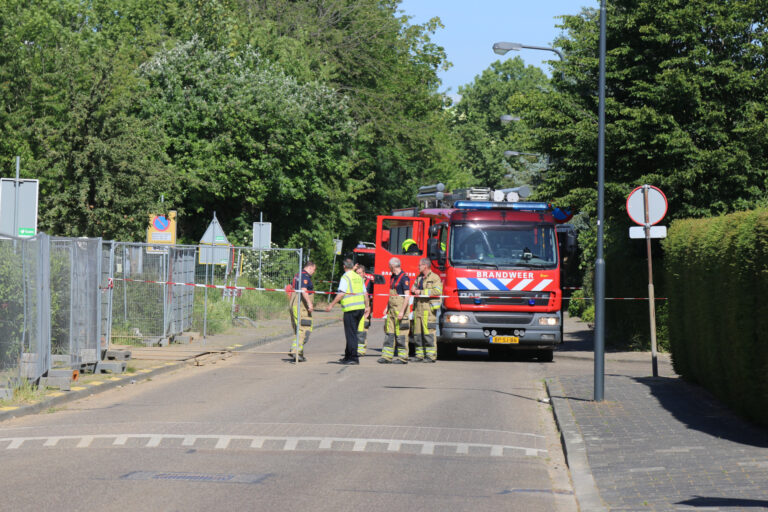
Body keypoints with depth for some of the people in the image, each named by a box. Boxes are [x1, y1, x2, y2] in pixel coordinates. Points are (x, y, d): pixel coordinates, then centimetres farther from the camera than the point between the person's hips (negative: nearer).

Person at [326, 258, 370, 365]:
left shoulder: (345, 277, -8)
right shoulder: (358, 277, 14)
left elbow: (341, 294, -16)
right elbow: (365, 293, 18)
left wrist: (331, 305, -11)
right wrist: (367, 306, 28)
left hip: (351, 308, -7)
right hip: (360, 307, 7)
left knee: (351, 333, -4)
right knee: (352, 333, 15)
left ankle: (353, 357, -7)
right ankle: (348, 356, 22)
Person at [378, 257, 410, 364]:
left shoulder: (404, 278, -12)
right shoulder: (393, 277, 16)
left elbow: (407, 296, -16)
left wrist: (402, 311, -21)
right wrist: (387, 307, 22)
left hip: (400, 308, -9)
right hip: (391, 309, 9)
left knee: (401, 334, -5)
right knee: (389, 332, 6)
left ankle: (403, 357, 0)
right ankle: (387, 356, 6)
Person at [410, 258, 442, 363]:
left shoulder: (435, 278, -2)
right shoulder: (419, 278, 23)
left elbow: (437, 291, -15)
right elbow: (413, 288, 31)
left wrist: (421, 292, -13)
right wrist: (413, 289, 4)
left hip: (428, 308, -8)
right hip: (418, 308, 8)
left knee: (428, 332, -11)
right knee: (417, 332, 6)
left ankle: (431, 355, -9)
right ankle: (419, 354, 11)